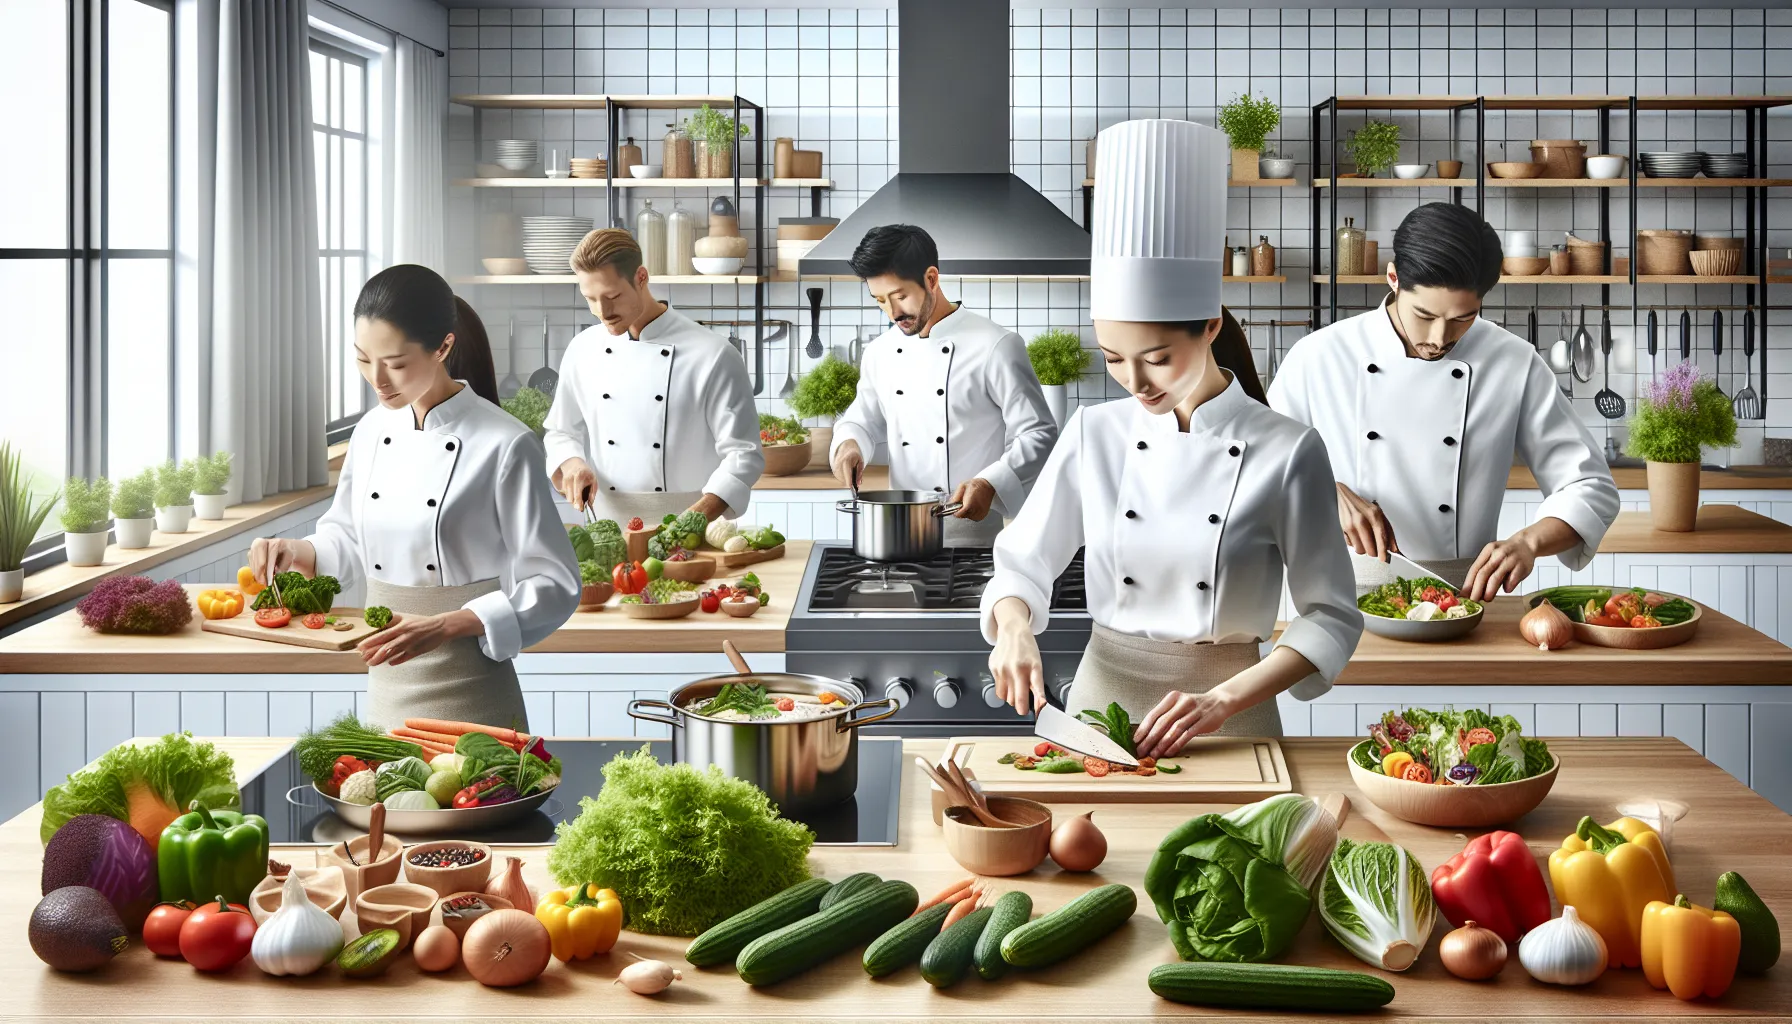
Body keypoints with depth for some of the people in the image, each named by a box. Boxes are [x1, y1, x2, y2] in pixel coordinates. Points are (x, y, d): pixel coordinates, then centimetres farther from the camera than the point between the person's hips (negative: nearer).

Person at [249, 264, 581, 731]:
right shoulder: (373, 430, 4)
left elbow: (553, 586, -13)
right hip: (385, 690, 6)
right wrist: (300, 553, -2)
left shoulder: (504, 446, -14)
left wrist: (446, 627, -22)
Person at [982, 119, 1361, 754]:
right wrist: (1015, 629, -14)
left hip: (1229, 722, -2)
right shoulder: (1095, 434, 0)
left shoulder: (1286, 451, -9)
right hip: (1098, 699, 2)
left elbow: (1331, 618, -6)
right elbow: (1021, 566, 7)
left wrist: (1223, 700, -17)